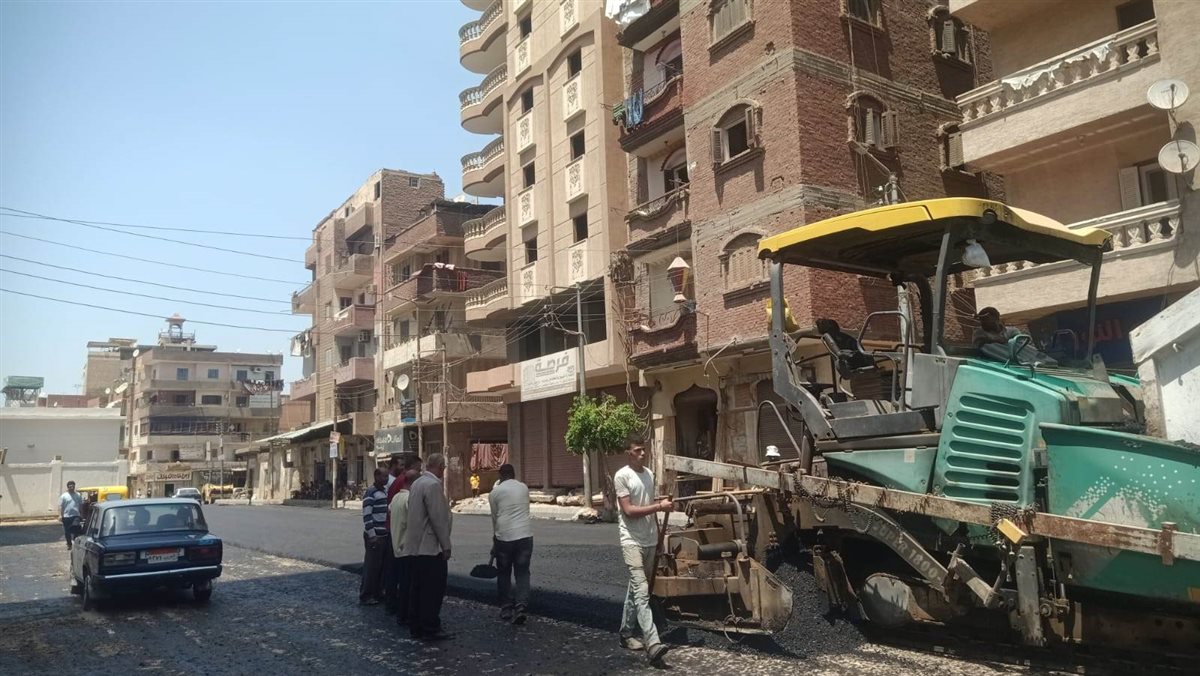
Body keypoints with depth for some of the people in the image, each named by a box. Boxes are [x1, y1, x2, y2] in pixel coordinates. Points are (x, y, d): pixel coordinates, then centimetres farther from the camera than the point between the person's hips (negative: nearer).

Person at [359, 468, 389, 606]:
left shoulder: (384, 491, 13)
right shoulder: (370, 492, -14)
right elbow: (366, 515, -19)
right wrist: (372, 535, -21)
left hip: (384, 535, 8)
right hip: (374, 536, -8)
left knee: (382, 565, 13)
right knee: (371, 566, -3)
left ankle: (377, 592, 23)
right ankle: (365, 596, 5)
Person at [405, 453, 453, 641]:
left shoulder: (417, 483, 12)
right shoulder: (433, 485, -17)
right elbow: (438, 518, -19)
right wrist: (446, 545, -12)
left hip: (416, 546, 9)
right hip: (431, 547, -9)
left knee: (419, 588, 14)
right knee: (434, 589, -2)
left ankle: (416, 627, 20)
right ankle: (430, 629, 1)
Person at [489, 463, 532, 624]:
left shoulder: (495, 492, 2)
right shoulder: (524, 488, 11)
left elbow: (494, 517, 7)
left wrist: (495, 538, 20)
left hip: (504, 536, -1)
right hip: (525, 535, 2)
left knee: (504, 573, 13)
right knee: (522, 573, 6)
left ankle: (506, 609, 19)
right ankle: (520, 607, -8)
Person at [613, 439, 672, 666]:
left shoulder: (649, 474, 12)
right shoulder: (622, 476, -11)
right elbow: (629, 510, -17)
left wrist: (658, 534, 18)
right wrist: (659, 506, -19)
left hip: (650, 540, 7)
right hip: (632, 541, -7)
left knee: (636, 588, 15)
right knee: (642, 591, -15)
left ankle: (626, 634, 27)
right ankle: (653, 644, -21)